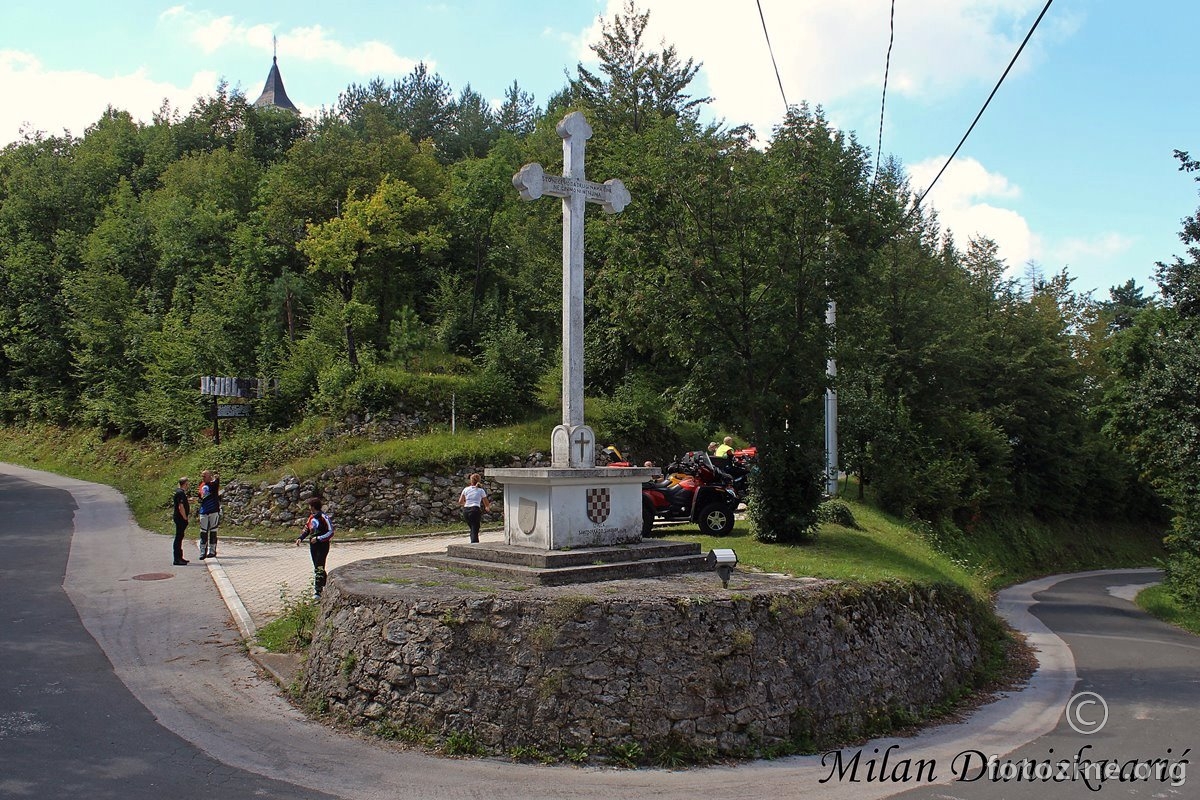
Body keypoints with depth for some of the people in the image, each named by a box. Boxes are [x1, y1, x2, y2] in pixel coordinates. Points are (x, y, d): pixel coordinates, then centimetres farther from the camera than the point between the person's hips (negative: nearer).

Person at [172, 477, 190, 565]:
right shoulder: (181, 493, -17)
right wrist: (185, 518, -18)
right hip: (181, 518, -11)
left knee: (179, 537, 16)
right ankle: (177, 560, -8)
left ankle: (179, 557, 25)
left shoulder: (179, 491, 15)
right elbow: (181, 507, -23)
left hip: (179, 518, 11)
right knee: (179, 538, -8)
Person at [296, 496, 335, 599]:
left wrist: (318, 538, -21)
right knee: (317, 567, 14)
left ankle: (317, 591, -12)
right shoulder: (311, 517, 9)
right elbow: (307, 530, 22)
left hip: (323, 545, -8)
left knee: (319, 568, -12)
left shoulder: (324, 518, -15)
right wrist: (300, 538, 6)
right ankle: (326, 584, 31)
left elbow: (331, 533, -15)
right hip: (313, 545, 8)